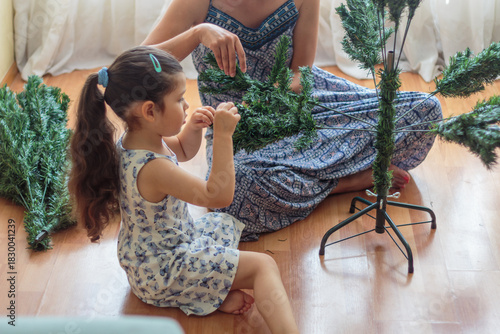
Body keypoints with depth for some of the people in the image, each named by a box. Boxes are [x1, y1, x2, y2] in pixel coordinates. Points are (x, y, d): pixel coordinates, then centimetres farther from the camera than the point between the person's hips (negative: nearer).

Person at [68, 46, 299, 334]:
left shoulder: (135, 140, -4)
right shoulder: (152, 168, -35)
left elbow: (183, 151, 16)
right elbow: (218, 195, -32)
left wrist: (193, 128, -6)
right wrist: (223, 135, -31)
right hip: (162, 271, -10)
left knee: (226, 225, 26)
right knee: (263, 265, -11)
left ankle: (218, 294, 4)